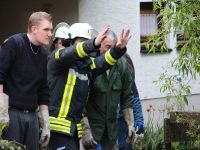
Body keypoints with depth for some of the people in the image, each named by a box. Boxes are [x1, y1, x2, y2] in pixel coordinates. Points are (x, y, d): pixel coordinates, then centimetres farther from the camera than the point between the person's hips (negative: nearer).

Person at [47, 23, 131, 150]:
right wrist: (94, 44, -43)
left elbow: (105, 61, -4)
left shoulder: (89, 64, 14)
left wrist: (119, 48, -26)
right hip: (58, 124, -8)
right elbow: (69, 55, -27)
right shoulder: (57, 58, -5)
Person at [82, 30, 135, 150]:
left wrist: (130, 123, 7)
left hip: (112, 126, 5)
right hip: (92, 123, -5)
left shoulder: (122, 65, 1)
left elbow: (127, 97, 10)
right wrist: (86, 130, -16)